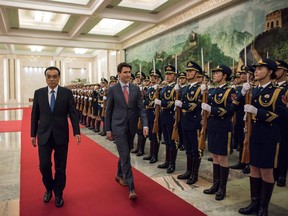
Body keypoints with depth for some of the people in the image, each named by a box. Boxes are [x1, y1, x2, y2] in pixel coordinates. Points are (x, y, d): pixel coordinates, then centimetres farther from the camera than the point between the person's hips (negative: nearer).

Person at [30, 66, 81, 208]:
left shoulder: (67, 93, -2)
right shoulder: (38, 93, 3)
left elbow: (73, 113, -4)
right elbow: (35, 115, 7)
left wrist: (77, 132, -11)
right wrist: (33, 134, 6)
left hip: (61, 135, -1)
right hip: (44, 135, 1)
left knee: (60, 168, 8)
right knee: (44, 166, 1)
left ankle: (58, 194, 27)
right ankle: (49, 188, 30)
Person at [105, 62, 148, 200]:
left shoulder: (136, 89, 4)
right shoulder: (112, 90, -3)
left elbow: (141, 108, 1)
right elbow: (108, 111, 1)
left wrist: (145, 125, -12)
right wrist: (108, 129, 0)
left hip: (131, 127, 4)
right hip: (118, 127, -4)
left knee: (125, 154, 17)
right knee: (125, 156, -7)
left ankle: (119, 175, 41)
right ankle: (131, 188, -3)